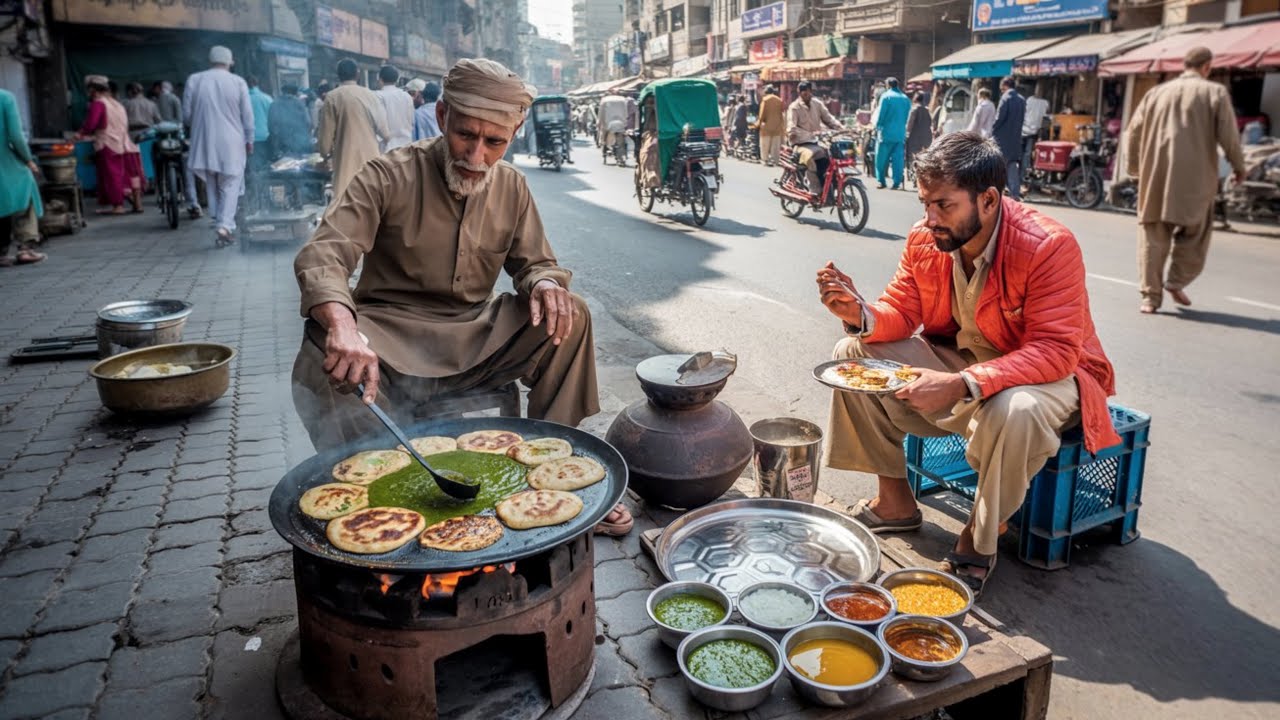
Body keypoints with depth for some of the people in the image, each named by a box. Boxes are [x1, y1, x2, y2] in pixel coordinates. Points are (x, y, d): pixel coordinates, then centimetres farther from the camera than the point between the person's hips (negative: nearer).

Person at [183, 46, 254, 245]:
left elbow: (186, 113, 4)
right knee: (230, 185, 0)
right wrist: (249, 140, 11)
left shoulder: (194, 80, 1)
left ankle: (221, 223, 13)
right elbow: (247, 115, -1)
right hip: (231, 143, -2)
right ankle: (224, 224, -15)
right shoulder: (238, 82, -4)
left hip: (204, 142, 2)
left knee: (212, 184, 13)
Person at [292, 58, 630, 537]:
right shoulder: (389, 176, -12)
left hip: (476, 338, 4)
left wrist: (545, 284, -18)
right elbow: (322, 255, -24)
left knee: (570, 317, -17)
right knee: (321, 357, -34)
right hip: (391, 340, -3)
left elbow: (534, 261, 11)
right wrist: (342, 326, -48)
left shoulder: (511, 187, 2)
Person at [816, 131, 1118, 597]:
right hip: (956, 358, 6)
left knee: (1013, 411, -41)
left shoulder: (1049, 246, -26)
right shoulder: (925, 239, -10)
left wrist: (963, 385, -45)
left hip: (1046, 375, -5)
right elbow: (901, 313, -3)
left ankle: (978, 541, -11)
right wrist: (860, 315, -28)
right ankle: (896, 502, 3)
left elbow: (1054, 351, -32)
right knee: (853, 355, -9)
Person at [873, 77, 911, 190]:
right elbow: (907, 117, 10)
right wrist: (902, 128, 18)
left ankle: (880, 181, 3)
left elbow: (880, 114, -7)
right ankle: (897, 183, 2)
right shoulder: (906, 98, 9)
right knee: (898, 159, 4)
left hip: (886, 133, -4)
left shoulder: (886, 96, -5)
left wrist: (877, 127, 5)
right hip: (900, 134, 4)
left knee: (881, 158, 4)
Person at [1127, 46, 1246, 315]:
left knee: (1153, 234, 5)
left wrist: (1134, 165, 21)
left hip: (1156, 176, 3)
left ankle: (1150, 295, 2)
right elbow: (1228, 134, -3)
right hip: (1195, 177, -3)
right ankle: (1176, 283, 8)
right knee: (1194, 231, 14)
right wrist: (1238, 166, 10)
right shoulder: (1215, 93, 2)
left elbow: (1134, 130, 10)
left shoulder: (1157, 92, 11)